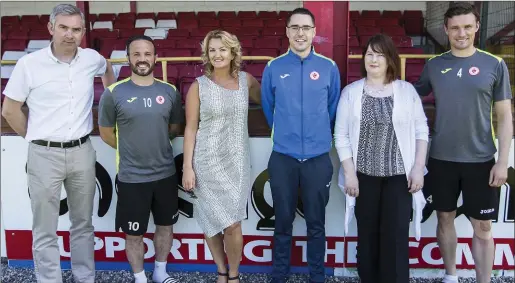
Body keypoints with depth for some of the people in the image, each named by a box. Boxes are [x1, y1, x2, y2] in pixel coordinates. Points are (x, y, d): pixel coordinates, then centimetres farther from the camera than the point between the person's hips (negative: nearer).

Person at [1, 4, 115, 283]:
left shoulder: (92, 59, -1)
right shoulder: (29, 64, -10)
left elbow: (107, 70, 25)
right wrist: (37, 139, 4)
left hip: (82, 152, 3)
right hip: (45, 155, -3)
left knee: (83, 223, 16)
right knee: (45, 231, 6)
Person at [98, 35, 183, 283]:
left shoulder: (169, 91, -1)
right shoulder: (113, 93, -9)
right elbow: (106, 133, 2)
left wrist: (156, 145, 10)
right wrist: (130, 150, 8)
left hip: (166, 173, 3)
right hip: (131, 177, -3)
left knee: (166, 225, 18)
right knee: (134, 233, 10)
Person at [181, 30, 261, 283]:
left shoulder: (246, 80, 3)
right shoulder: (198, 86, -4)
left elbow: (265, 99, 26)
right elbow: (190, 128, -4)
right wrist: (187, 166, -7)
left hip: (237, 162, 2)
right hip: (207, 162, -1)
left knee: (233, 223, 0)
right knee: (213, 221, 6)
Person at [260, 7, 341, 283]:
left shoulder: (329, 68, 0)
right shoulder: (273, 68, -1)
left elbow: (333, 109, 11)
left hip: (318, 158, 0)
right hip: (282, 158, 0)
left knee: (316, 222, 10)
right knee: (283, 221, 10)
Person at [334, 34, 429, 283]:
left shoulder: (407, 90, 3)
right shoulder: (351, 92, 2)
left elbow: (421, 131, 4)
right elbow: (341, 136, 0)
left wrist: (418, 167, -3)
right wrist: (349, 172, -6)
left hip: (399, 174, 0)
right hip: (364, 175, 0)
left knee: (396, 236, 0)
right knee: (367, 234, 8)